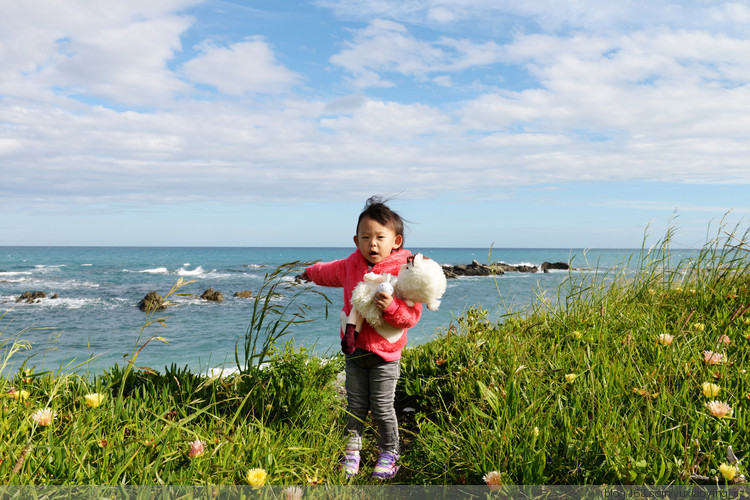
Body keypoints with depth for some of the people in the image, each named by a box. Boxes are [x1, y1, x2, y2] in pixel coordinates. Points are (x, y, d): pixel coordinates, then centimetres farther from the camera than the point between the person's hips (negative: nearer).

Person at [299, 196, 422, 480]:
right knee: (355, 406, 13)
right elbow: (330, 272, 26)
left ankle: (389, 453, 24)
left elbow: (412, 315, -16)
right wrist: (312, 272, 44)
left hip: (385, 353, -4)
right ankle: (351, 450, 28)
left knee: (383, 408, 4)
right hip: (354, 349, 4)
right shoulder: (351, 266, 2)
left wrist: (392, 307, -34)